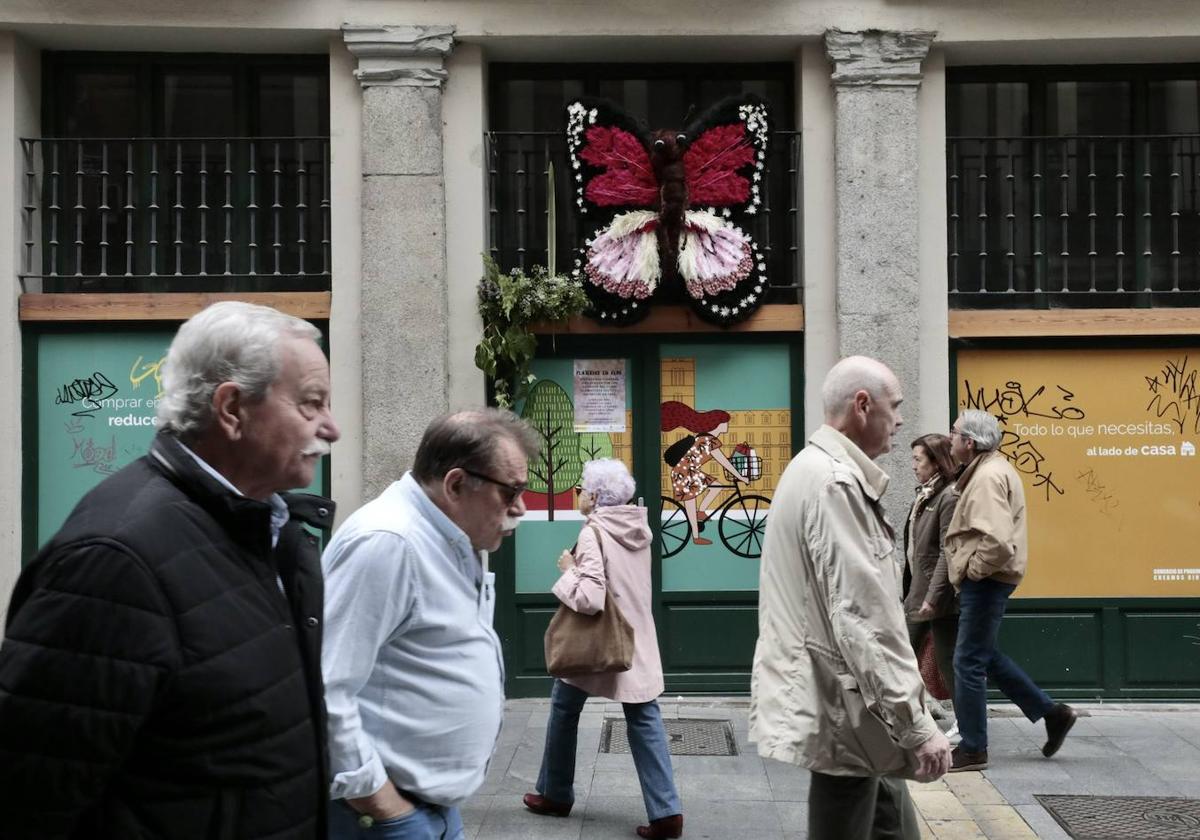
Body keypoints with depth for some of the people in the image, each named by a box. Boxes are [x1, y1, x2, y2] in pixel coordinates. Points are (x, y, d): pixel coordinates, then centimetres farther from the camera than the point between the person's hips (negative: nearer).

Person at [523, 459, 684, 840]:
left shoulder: (594, 533, -19)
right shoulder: (639, 527, 3)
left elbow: (589, 597, -28)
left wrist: (569, 569, -12)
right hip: (637, 641, 6)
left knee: (564, 710, 17)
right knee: (645, 721, 6)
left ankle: (555, 795, 31)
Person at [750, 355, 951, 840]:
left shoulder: (818, 471, 15)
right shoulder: (836, 484, -20)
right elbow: (863, 618, -25)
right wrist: (918, 724, -22)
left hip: (849, 704, 10)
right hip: (843, 712, -10)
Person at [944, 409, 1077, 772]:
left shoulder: (988, 477, -20)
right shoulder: (990, 468, 13)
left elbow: (998, 542, -31)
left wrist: (972, 570, -17)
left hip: (985, 581, -10)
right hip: (984, 581, 10)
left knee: (969, 662, -1)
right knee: (984, 656, 19)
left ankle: (972, 750, 10)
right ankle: (1052, 712, 24)